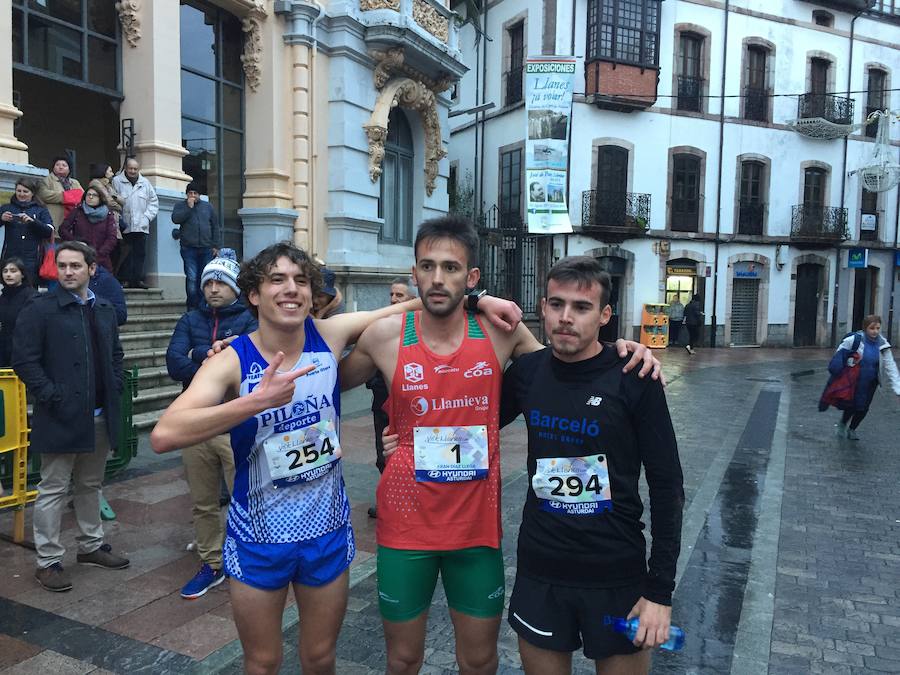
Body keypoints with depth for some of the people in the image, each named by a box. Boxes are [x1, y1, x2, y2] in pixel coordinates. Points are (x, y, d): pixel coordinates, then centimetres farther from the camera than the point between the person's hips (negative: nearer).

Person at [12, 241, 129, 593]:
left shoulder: (104, 309, 11)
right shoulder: (39, 308, -7)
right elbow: (24, 360, -10)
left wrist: (115, 387, 5)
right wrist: (52, 398, -15)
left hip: (100, 416, 6)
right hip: (61, 416, -5)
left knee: (90, 485, 17)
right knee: (54, 490, 3)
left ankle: (91, 546, 30)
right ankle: (48, 561, 13)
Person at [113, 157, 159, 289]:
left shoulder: (145, 183, 13)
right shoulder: (116, 181, 2)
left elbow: (153, 201, 15)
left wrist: (147, 217, 3)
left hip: (141, 226, 3)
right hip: (124, 227, -3)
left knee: (140, 253, 4)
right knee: (126, 254, -2)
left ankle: (138, 279, 11)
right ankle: (126, 279, 3)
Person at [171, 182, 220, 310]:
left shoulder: (208, 206, 16)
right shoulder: (181, 206, 11)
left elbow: (215, 226, 15)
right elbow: (175, 219, -8)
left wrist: (215, 245, 8)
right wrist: (189, 207, -8)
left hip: (207, 249, 2)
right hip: (189, 248, -2)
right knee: (191, 278, -7)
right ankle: (192, 307, -2)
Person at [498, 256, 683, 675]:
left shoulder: (634, 380, -12)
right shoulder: (526, 371, -3)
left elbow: (666, 487, -8)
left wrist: (660, 590, -10)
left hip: (618, 576, -2)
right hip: (538, 573, 3)